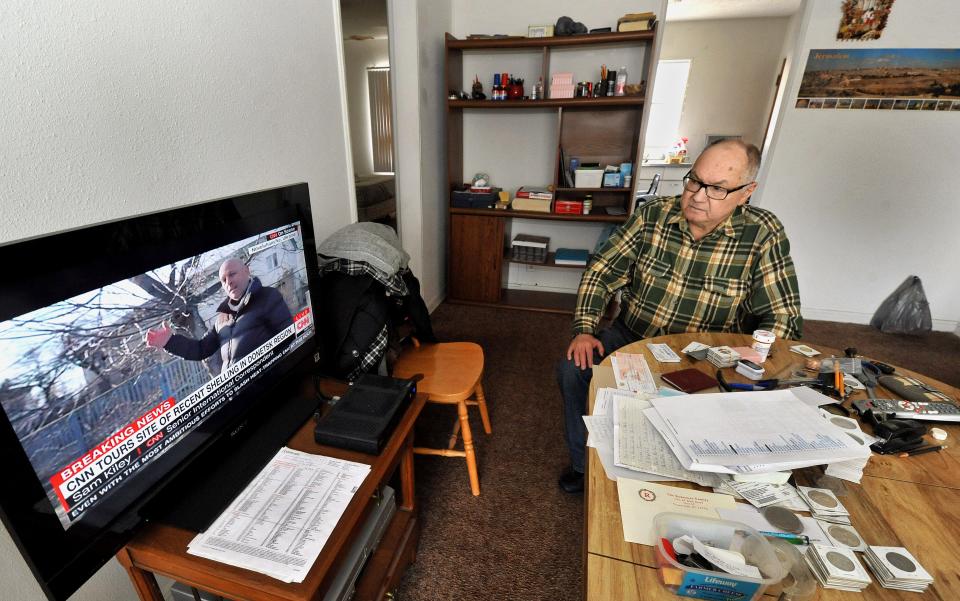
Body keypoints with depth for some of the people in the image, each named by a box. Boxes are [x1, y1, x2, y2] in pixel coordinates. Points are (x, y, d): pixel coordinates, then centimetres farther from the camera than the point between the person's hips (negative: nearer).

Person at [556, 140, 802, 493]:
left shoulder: (763, 235, -10)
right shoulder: (653, 215, -6)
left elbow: (783, 317, -8)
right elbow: (601, 273, -4)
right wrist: (585, 330, -16)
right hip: (629, 338, 2)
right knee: (572, 369, -18)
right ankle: (585, 464, 8)